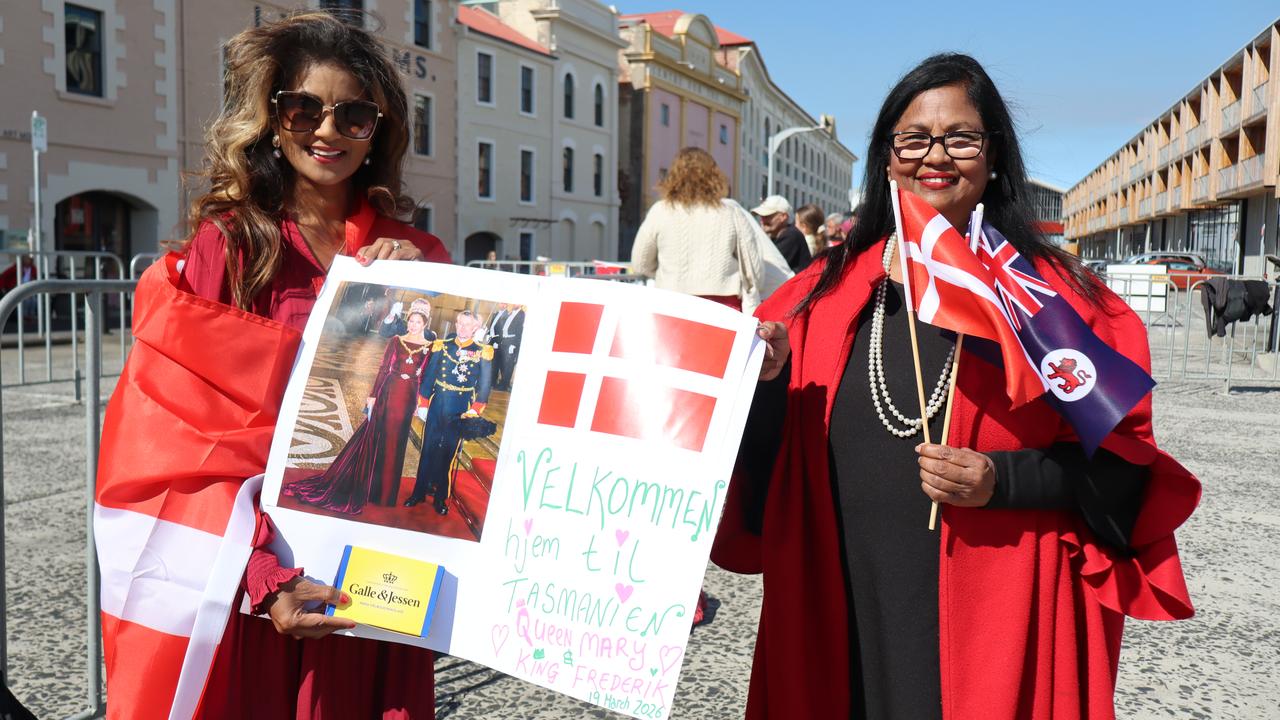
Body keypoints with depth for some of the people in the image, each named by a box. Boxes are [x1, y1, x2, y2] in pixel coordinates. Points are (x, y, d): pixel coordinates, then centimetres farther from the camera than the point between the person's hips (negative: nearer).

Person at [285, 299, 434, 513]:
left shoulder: (431, 346, 1)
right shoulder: (396, 340, 3)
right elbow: (383, 369, 2)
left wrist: (422, 402, -4)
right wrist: (373, 395, -2)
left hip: (407, 398, 0)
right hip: (388, 392, 0)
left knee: (393, 442, 7)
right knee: (372, 436, 3)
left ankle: (381, 490, 19)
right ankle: (356, 485, 14)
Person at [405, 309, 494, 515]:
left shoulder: (483, 352, -3)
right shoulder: (441, 346, 1)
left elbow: (485, 385, -1)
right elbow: (428, 376, 4)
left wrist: (474, 412, -7)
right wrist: (422, 404, 2)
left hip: (460, 411, -1)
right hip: (437, 405, 1)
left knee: (449, 453, 6)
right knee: (428, 449, 9)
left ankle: (440, 498, 19)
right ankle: (419, 492, 23)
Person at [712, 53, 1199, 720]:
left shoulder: (1051, 295, -3)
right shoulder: (826, 289, 4)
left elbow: (1120, 457, -2)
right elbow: (767, 458, 6)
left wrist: (1004, 480, -18)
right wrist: (764, 380, -14)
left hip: (991, 616, -2)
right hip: (839, 615, 3)